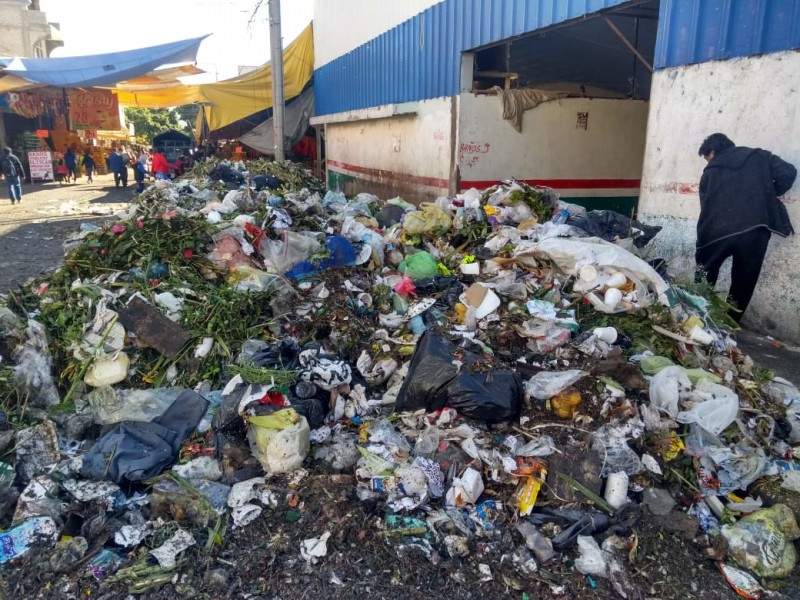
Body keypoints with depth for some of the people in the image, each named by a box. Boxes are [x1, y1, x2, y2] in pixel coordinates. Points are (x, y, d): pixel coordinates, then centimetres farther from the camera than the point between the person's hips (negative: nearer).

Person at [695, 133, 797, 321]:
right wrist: (770, 194, 17)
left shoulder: (710, 172, 14)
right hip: (754, 231, 0)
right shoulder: (759, 157, 13)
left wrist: (701, 244, 14)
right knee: (741, 287, 10)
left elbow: (705, 208, 12)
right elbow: (788, 172, -2)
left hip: (716, 233, 1)